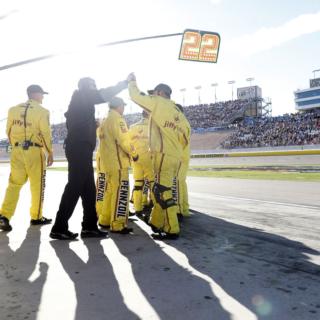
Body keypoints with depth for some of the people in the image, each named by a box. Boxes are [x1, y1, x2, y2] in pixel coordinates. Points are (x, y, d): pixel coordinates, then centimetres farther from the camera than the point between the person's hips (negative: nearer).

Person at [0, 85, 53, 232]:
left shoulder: (13, 109, 11)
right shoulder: (42, 111, -6)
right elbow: (45, 134, -9)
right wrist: (50, 152, 0)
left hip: (17, 151, 5)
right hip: (35, 151, -5)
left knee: (14, 183, 8)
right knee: (37, 185, 6)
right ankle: (36, 217, 16)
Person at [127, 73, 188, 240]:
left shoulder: (159, 102, 1)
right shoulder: (176, 112, 22)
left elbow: (136, 97, 2)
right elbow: (183, 139, 17)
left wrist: (132, 81, 19)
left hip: (164, 155, -9)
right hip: (175, 156, 9)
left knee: (163, 192, -7)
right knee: (160, 190, 15)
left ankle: (172, 230, -6)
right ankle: (156, 224, 24)